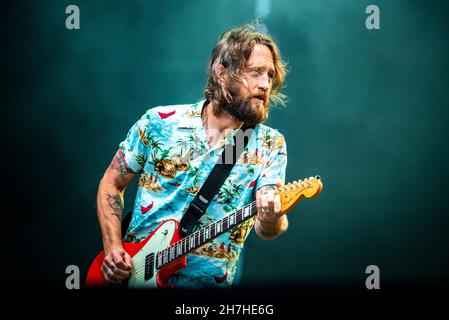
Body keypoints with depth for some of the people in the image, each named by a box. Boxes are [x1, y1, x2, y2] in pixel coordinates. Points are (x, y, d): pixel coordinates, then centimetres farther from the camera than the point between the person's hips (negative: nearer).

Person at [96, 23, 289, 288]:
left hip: (209, 279, 1)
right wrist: (112, 248, -3)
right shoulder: (159, 122, 1)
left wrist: (271, 221, -30)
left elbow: (265, 231, -8)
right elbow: (111, 184, 10)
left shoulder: (270, 146, 0)